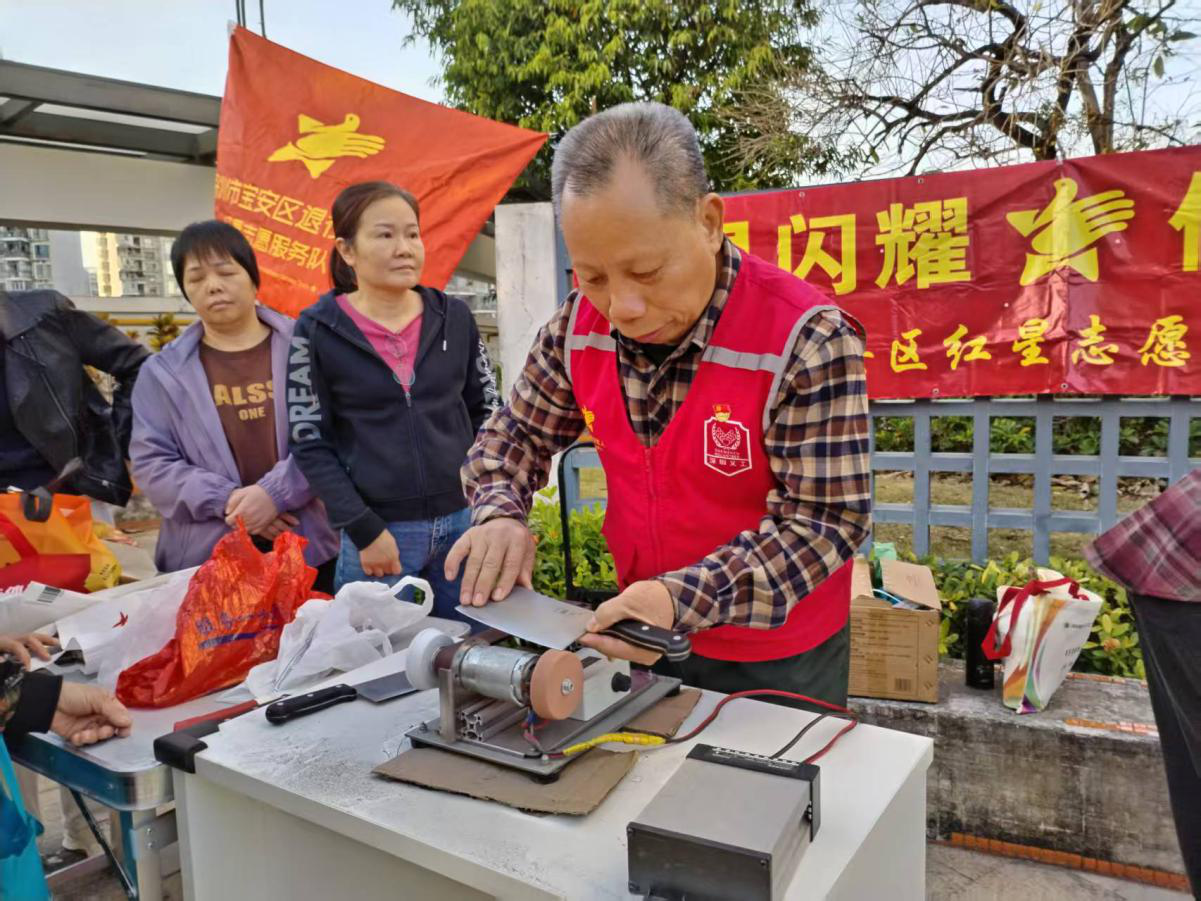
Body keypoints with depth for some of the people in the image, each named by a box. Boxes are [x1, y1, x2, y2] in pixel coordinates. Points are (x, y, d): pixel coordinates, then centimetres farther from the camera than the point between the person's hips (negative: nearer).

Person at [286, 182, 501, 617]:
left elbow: (488, 413, 11)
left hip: (465, 520, 3)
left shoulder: (454, 317, 5)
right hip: (380, 532, -3)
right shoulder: (318, 331, -4)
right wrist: (363, 529, -10)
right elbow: (310, 444, -4)